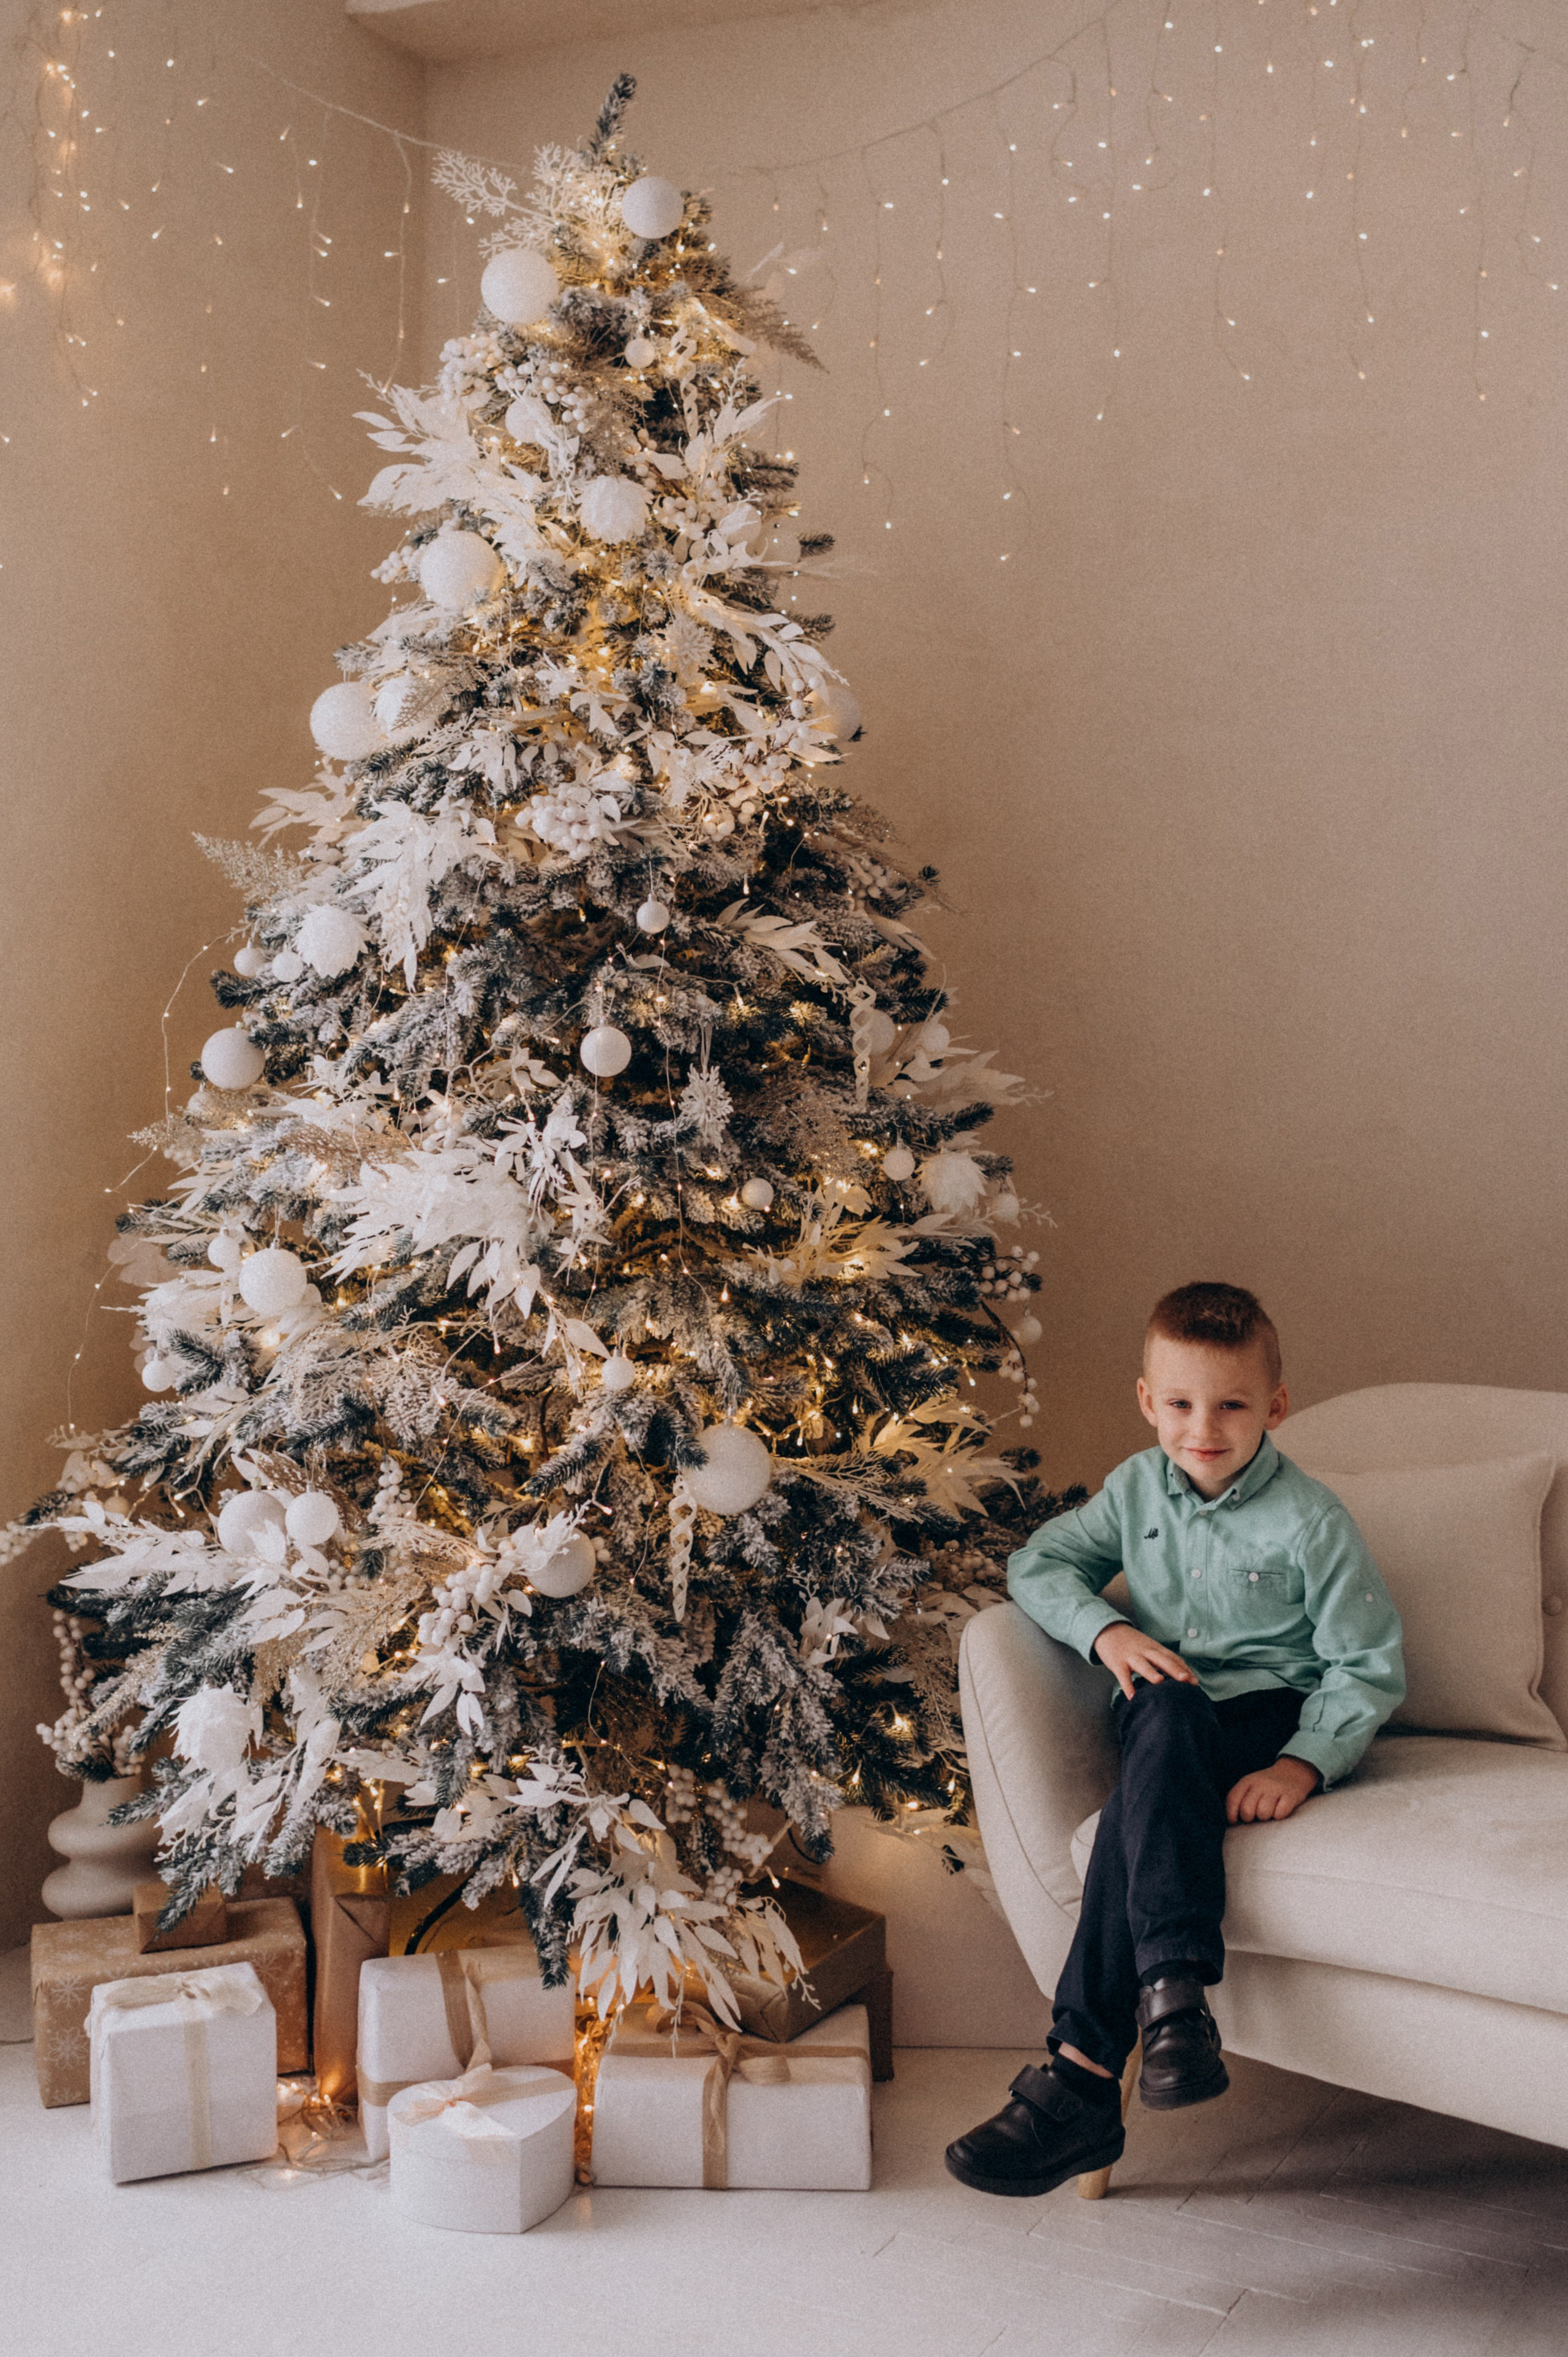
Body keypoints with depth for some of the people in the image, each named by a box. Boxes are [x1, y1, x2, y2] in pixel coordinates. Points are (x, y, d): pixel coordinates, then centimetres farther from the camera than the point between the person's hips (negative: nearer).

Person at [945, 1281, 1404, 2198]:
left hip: (1273, 1712, -4)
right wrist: (1107, 1629, -9)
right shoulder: (1138, 1487, 7)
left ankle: (1083, 2079, -37)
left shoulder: (1310, 1521, -8)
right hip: (1167, 1708, 4)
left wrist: (1304, 1765, -23)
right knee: (1168, 1712, -36)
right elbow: (1038, 1563, 11)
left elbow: (1371, 1667, -7)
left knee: (1139, 1806, -35)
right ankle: (1174, 1986, -45)